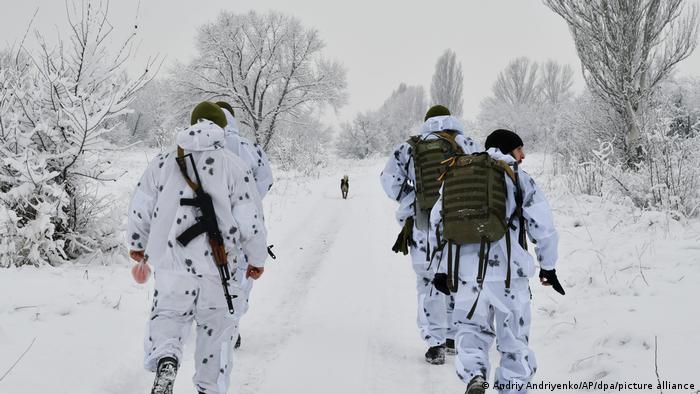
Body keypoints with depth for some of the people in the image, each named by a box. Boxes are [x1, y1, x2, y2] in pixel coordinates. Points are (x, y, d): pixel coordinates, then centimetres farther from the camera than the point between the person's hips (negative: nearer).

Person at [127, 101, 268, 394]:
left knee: (168, 314, 12)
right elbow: (250, 222, -4)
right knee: (217, 327, 15)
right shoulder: (234, 166, -3)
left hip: (170, 262, 1)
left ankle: (165, 359, -19)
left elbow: (139, 210, 8)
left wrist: (138, 244, 27)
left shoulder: (163, 162, 4)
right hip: (217, 264, -1)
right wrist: (256, 260, 11)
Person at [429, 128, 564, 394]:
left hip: (467, 272, 3)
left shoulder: (457, 177, 12)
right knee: (514, 339, 12)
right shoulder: (518, 178, 1)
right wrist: (548, 267, 10)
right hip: (509, 271, -2)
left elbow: (438, 223, 15)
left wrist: (443, 267, 23)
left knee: (471, 330, 12)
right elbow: (543, 227, -2)